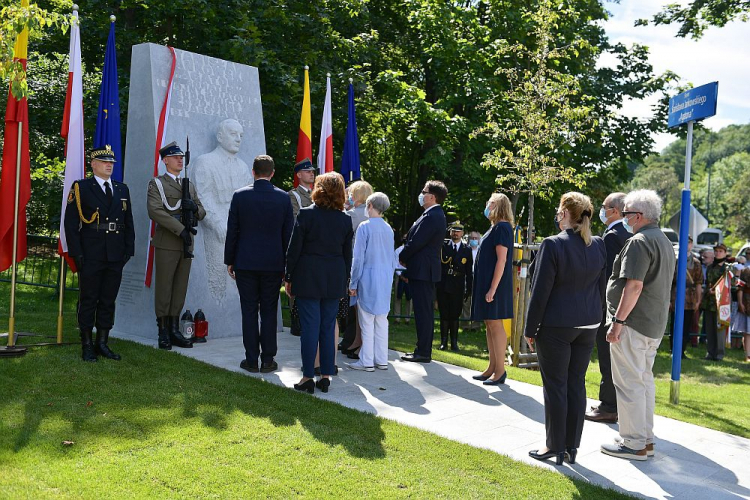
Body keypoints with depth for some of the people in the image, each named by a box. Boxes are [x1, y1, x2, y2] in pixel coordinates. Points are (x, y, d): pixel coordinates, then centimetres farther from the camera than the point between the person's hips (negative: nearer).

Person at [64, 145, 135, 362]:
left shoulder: (122, 189, 15)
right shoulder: (81, 188, 1)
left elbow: (129, 222, 16)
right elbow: (70, 223, -4)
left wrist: (129, 250, 6)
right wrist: (76, 253, -11)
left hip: (116, 255, 4)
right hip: (90, 256, -4)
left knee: (108, 300, 9)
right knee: (89, 299, 2)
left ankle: (102, 343, 18)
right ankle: (87, 346, 10)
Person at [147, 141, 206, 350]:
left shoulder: (190, 185, 18)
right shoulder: (156, 184, 0)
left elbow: (202, 213, 16)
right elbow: (155, 211, -15)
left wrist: (195, 208, -8)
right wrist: (180, 229, -20)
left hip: (186, 244, 6)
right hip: (166, 244, -6)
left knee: (180, 288, 8)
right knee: (164, 288, -2)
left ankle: (175, 330, 15)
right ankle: (163, 333, 6)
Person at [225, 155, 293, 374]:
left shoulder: (240, 196, -4)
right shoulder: (283, 198, -3)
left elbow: (232, 232, -1)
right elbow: (288, 234, 1)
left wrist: (229, 261, 9)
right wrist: (286, 264, 9)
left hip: (245, 263, 0)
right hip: (273, 263, 1)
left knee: (249, 312, 6)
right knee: (269, 312, 8)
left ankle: (251, 360, 11)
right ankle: (268, 360, 13)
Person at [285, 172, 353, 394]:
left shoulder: (306, 214, -7)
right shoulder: (345, 219, 3)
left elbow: (294, 249, -5)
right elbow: (347, 254, 8)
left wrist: (288, 277, 4)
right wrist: (344, 282, 16)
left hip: (308, 279, -3)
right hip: (334, 281, 3)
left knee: (310, 328, 1)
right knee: (328, 329, 9)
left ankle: (308, 377, 6)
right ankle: (326, 376, 15)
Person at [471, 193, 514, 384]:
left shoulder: (502, 228, -13)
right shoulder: (496, 227, 16)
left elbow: (501, 260, -19)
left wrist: (492, 289, -23)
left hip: (495, 285, -9)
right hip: (485, 283, 9)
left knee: (495, 324, -6)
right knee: (489, 325, 11)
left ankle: (500, 370, 0)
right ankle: (492, 368, 17)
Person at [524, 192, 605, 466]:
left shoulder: (553, 245, -17)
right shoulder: (599, 246, 2)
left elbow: (541, 291, -15)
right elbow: (602, 286, 9)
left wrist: (530, 328, -6)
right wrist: (594, 319, 18)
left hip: (556, 326, -6)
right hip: (587, 326, 6)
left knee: (555, 385, 4)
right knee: (577, 383, 12)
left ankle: (555, 446, 12)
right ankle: (572, 445, 20)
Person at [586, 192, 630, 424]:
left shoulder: (612, 236, -16)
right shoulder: (630, 235, 11)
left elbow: (605, 274, -21)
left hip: (609, 306, -9)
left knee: (608, 357, -1)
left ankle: (608, 407, 6)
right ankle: (616, 404, 26)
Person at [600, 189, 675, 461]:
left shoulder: (639, 242, -17)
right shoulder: (665, 242, 16)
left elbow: (634, 286, -24)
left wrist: (618, 321, -22)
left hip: (634, 323, -10)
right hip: (655, 324, 10)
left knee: (629, 383, -3)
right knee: (645, 380, 17)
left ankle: (634, 444, 3)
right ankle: (646, 439, 25)